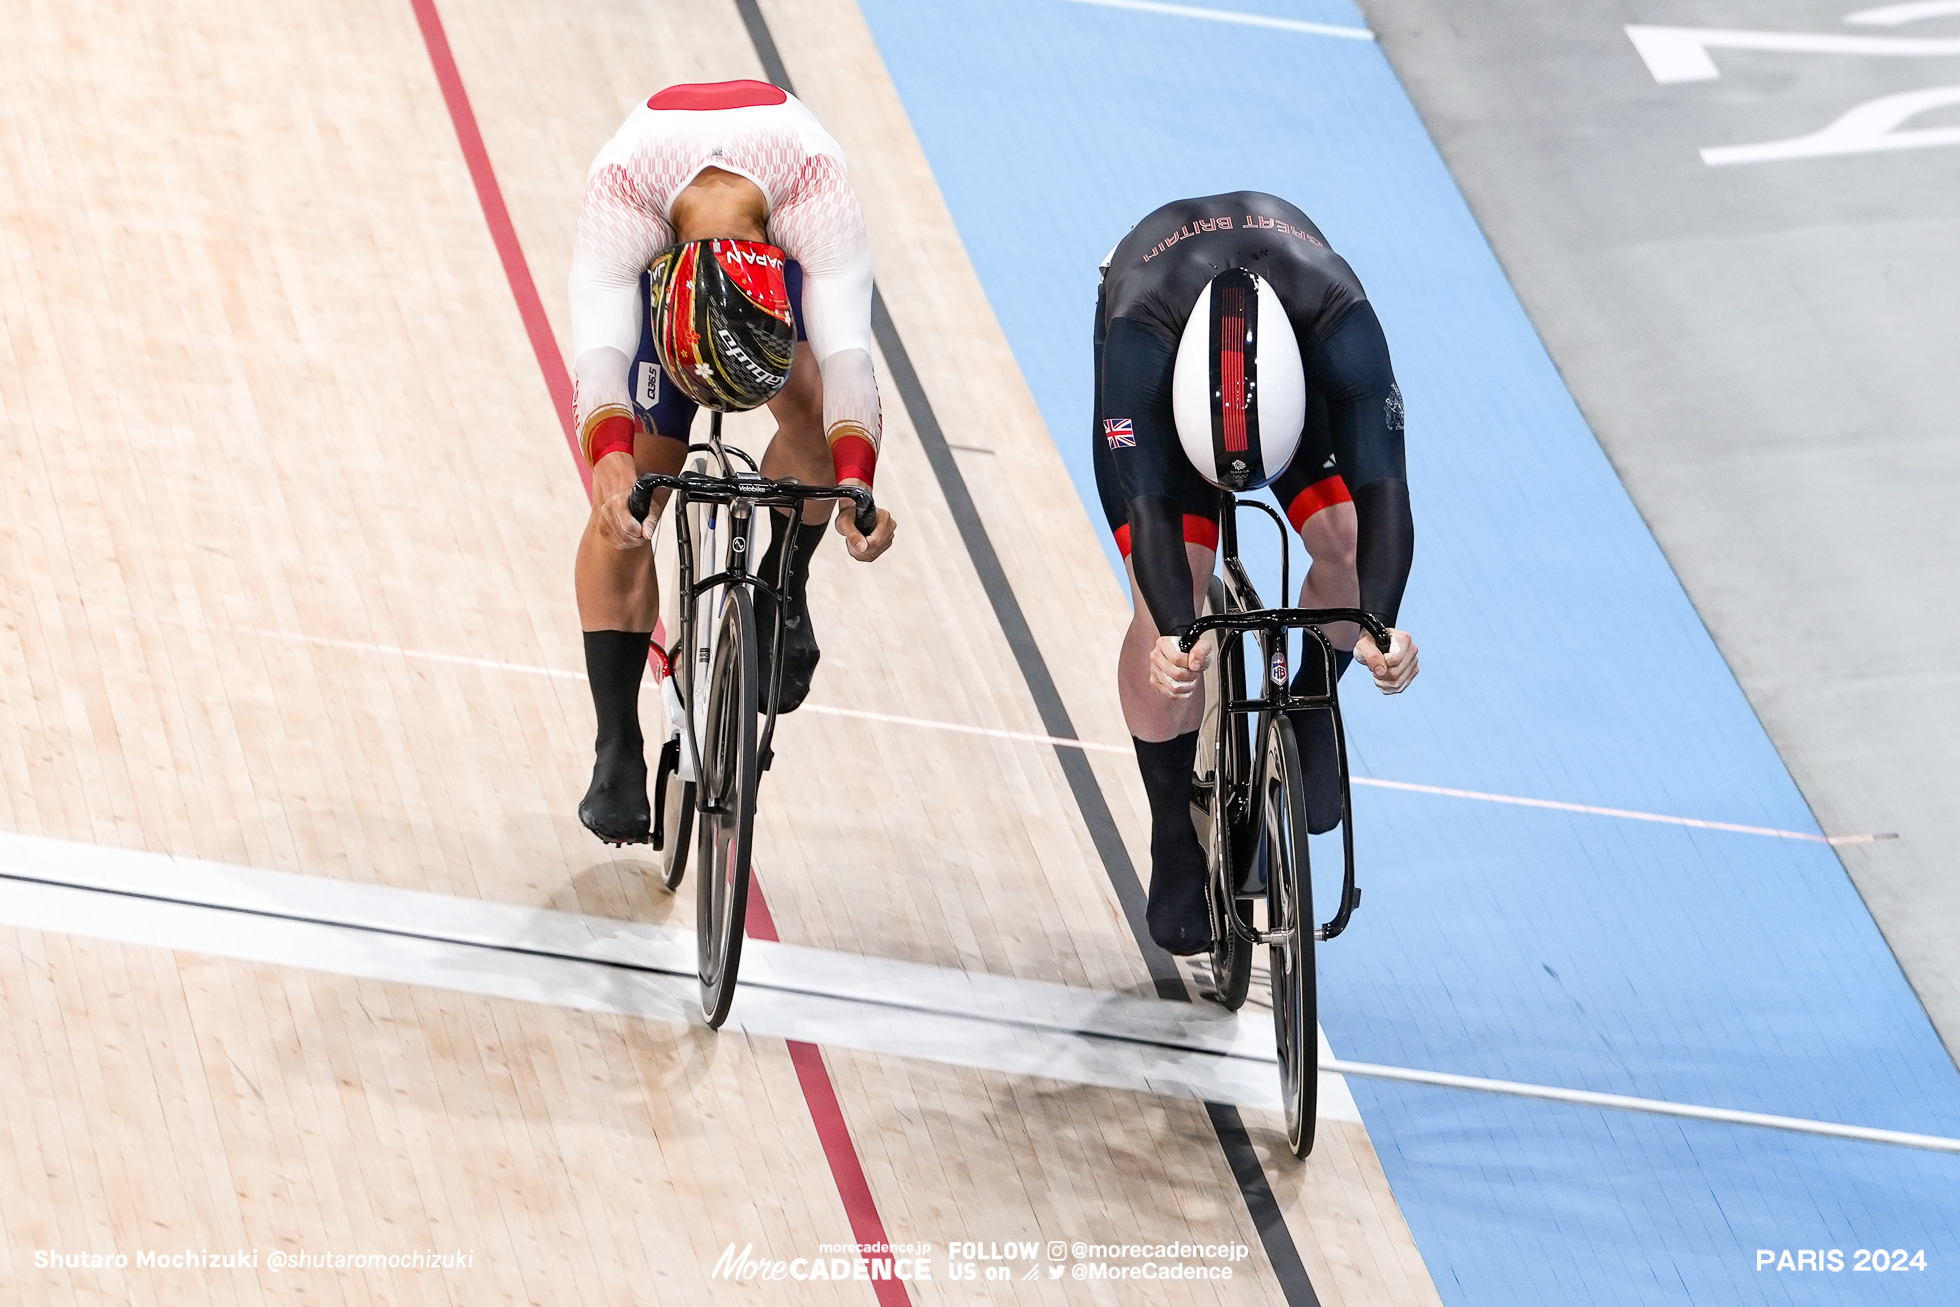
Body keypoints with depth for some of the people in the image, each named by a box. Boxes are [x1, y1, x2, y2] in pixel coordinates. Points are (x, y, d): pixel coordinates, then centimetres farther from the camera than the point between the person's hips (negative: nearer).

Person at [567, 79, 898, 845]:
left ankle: (780, 590, -2)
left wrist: (854, 481, -64)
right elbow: (600, 349, -51)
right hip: (653, 262, 0)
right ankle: (617, 749, -2)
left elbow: (846, 352, -49)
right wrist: (610, 458, -70)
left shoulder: (817, 183, -43)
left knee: (813, 404, -29)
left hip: (792, 249, 0)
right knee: (624, 506, -10)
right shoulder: (621, 188, -43)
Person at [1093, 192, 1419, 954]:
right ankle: (1177, 850, 0)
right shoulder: (1137, 330, -45)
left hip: (1306, 368, 1)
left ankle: (1308, 715, 11)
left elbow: (1382, 486, -47)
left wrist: (1380, 627, -61)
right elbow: (1147, 499, -48)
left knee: (1349, 543, -21)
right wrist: (1175, 631, -63)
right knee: (1166, 606, -16)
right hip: (1162, 367, -1)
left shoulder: (1343, 322, -43)